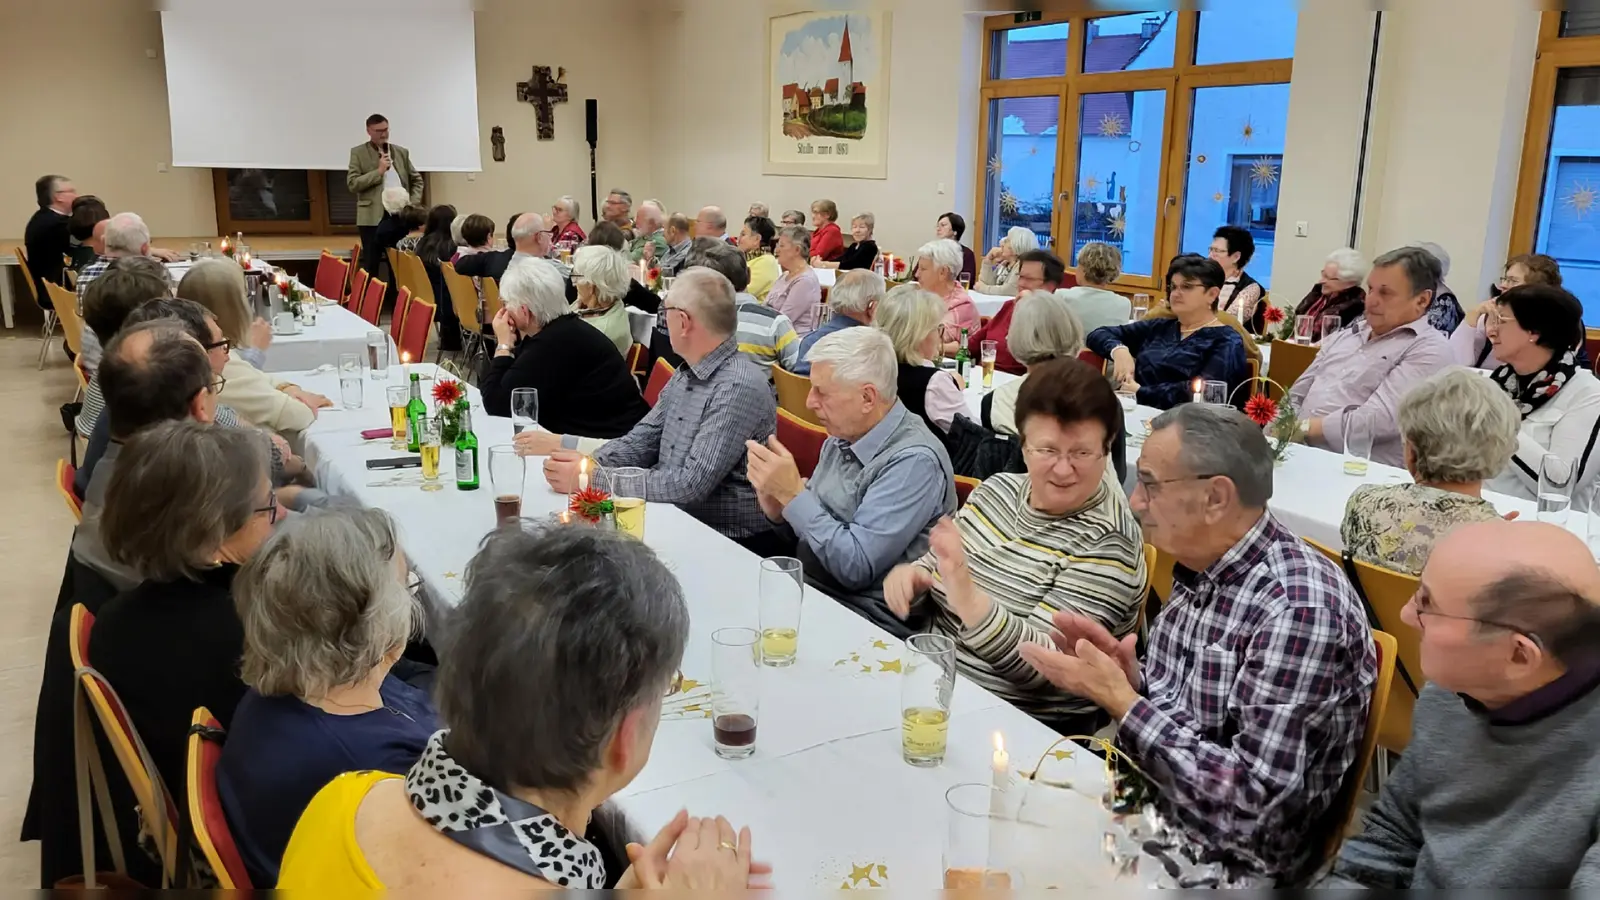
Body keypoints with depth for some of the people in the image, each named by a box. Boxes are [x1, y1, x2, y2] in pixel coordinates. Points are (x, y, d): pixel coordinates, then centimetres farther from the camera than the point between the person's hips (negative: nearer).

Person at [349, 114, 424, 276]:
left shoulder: (402, 152, 13)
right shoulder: (358, 152, 2)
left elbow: (417, 179, 19)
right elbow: (352, 184, -6)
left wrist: (413, 202, 3)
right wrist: (378, 171, -12)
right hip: (372, 218, -3)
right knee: (371, 264, 0)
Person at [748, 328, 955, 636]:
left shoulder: (913, 461, -19)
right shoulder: (841, 439, 6)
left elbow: (856, 566, -22)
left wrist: (793, 493, -20)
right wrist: (779, 512, -6)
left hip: (868, 618, -7)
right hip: (810, 592, 7)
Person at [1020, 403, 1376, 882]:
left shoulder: (1298, 607, -25)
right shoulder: (1199, 570, -1)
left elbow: (1255, 801, -26)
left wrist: (1119, 699, -24)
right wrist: (1129, 677, -9)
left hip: (1233, 866, -7)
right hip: (1161, 817, 7)